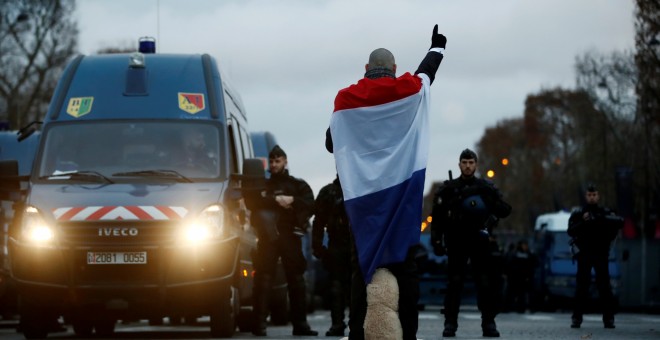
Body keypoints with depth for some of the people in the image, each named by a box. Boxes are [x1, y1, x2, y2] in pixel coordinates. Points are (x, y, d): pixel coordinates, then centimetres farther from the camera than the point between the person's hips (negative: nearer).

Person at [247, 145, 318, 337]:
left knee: (296, 280, 0)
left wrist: (292, 201, -13)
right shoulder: (262, 185, 18)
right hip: (268, 236, 0)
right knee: (263, 279, -9)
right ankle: (259, 324, -11)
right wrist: (276, 200, -12)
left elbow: (310, 204, 1)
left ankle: (300, 324, 3)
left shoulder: (298, 184, 16)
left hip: (290, 236, 0)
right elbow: (252, 202, -2)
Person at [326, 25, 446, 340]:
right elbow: (427, 69, 23)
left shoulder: (346, 100, 4)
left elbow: (331, 143, 13)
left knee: (362, 264, 3)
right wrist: (438, 45, 44)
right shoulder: (409, 90, 2)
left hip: (362, 193, 1)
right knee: (404, 263, 0)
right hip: (402, 190, -1)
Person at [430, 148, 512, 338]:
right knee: (454, 283, -3)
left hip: (480, 242, 1)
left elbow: (505, 209, 8)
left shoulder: (486, 188, 10)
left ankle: (488, 323, 0)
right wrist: (437, 240, -6)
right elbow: (437, 216, 3)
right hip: (456, 242, -1)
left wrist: (491, 211, -13)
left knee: (485, 283, -4)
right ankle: (450, 323, 1)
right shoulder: (448, 189, 7)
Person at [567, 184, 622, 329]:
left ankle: (608, 319, -1)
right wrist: (583, 222, -19)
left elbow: (620, 222, -9)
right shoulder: (578, 213, 6)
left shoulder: (605, 212, 6)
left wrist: (602, 218, -23)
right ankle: (576, 318, 1)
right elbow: (571, 231, -3)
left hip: (601, 254, 0)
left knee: (604, 286, -4)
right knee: (581, 287, -3)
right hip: (585, 253, 0)